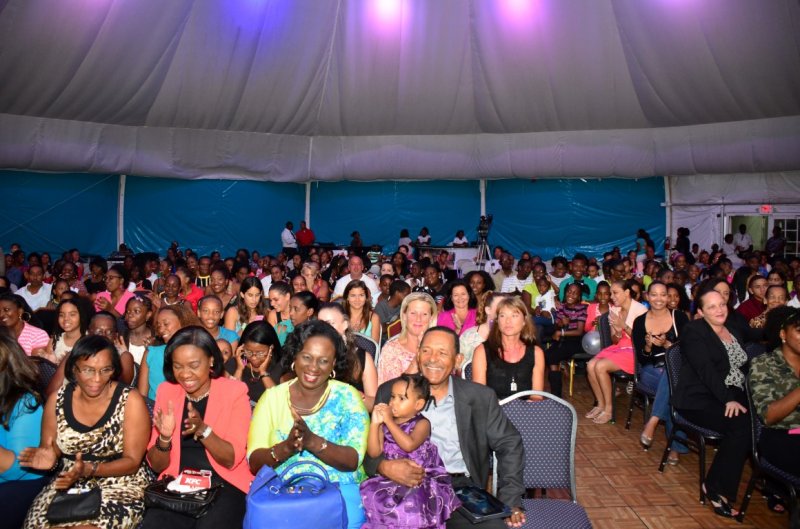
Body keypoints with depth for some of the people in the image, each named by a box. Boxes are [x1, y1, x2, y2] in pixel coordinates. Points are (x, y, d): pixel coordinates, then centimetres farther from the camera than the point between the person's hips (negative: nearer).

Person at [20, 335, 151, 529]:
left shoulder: (130, 400, -12)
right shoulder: (57, 399, 0)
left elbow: (132, 461, -10)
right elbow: (48, 451, 9)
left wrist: (89, 469, -24)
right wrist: (48, 459, -14)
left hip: (120, 486, -4)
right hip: (69, 484, 4)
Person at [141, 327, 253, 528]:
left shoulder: (234, 391, -5)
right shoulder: (166, 391, 4)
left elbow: (232, 460, -10)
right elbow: (157, 466, 5)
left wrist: (203, 430, -25)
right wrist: (165, 437, -16)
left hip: (225, 485, -3)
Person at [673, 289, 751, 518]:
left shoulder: (733, 331, 19)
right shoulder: (694, 331, -3)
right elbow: (706, 370, -15)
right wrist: (727, 400, -25)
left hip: (734, 396, 6)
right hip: (700, 400, -6)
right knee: (741, 424, -30)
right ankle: (716, 488, -17)